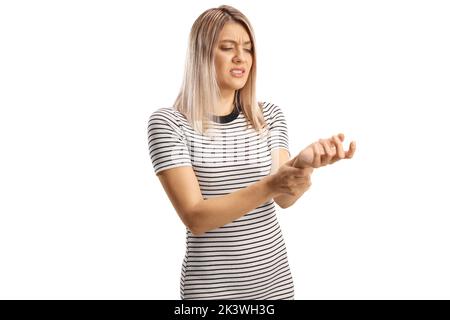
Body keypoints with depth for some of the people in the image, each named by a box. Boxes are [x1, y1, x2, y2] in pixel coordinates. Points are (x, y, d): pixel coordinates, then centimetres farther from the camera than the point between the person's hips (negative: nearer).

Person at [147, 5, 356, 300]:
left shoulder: (270, 115, 1)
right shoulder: (168, 122, -12)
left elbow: (284, 199, -10)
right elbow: (195, 217, -19)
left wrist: (305, 163, -30)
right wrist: (269, 185, -30)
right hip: (212, 284, -3)